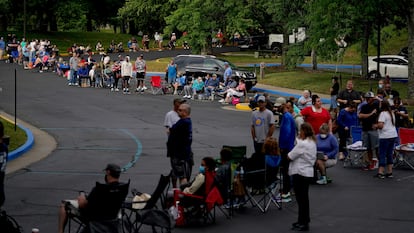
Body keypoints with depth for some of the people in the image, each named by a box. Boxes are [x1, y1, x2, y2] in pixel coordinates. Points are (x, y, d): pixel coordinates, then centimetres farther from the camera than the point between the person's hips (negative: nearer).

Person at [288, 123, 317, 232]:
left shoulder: (302, 144, -21)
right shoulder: (312, 142, 10)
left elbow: (290, 156, -16)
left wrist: (288, 154, 5)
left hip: (300, 174, -10)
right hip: (308, 173, 10)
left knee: (301, 199, -3)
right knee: (304, 198, 17)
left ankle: (303, 223, 1)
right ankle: (304, 220, 26)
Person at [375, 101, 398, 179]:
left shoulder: (383, 113, -11)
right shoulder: (392, 113, 14)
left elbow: (380, 125, -20)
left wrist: (375, 126, -1)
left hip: (385, 136, -8)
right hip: (393, 135, 8)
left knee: (382, 154, -4)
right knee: (390, 154, 12)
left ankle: (380, 173, -7)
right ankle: (390, 172, 13)